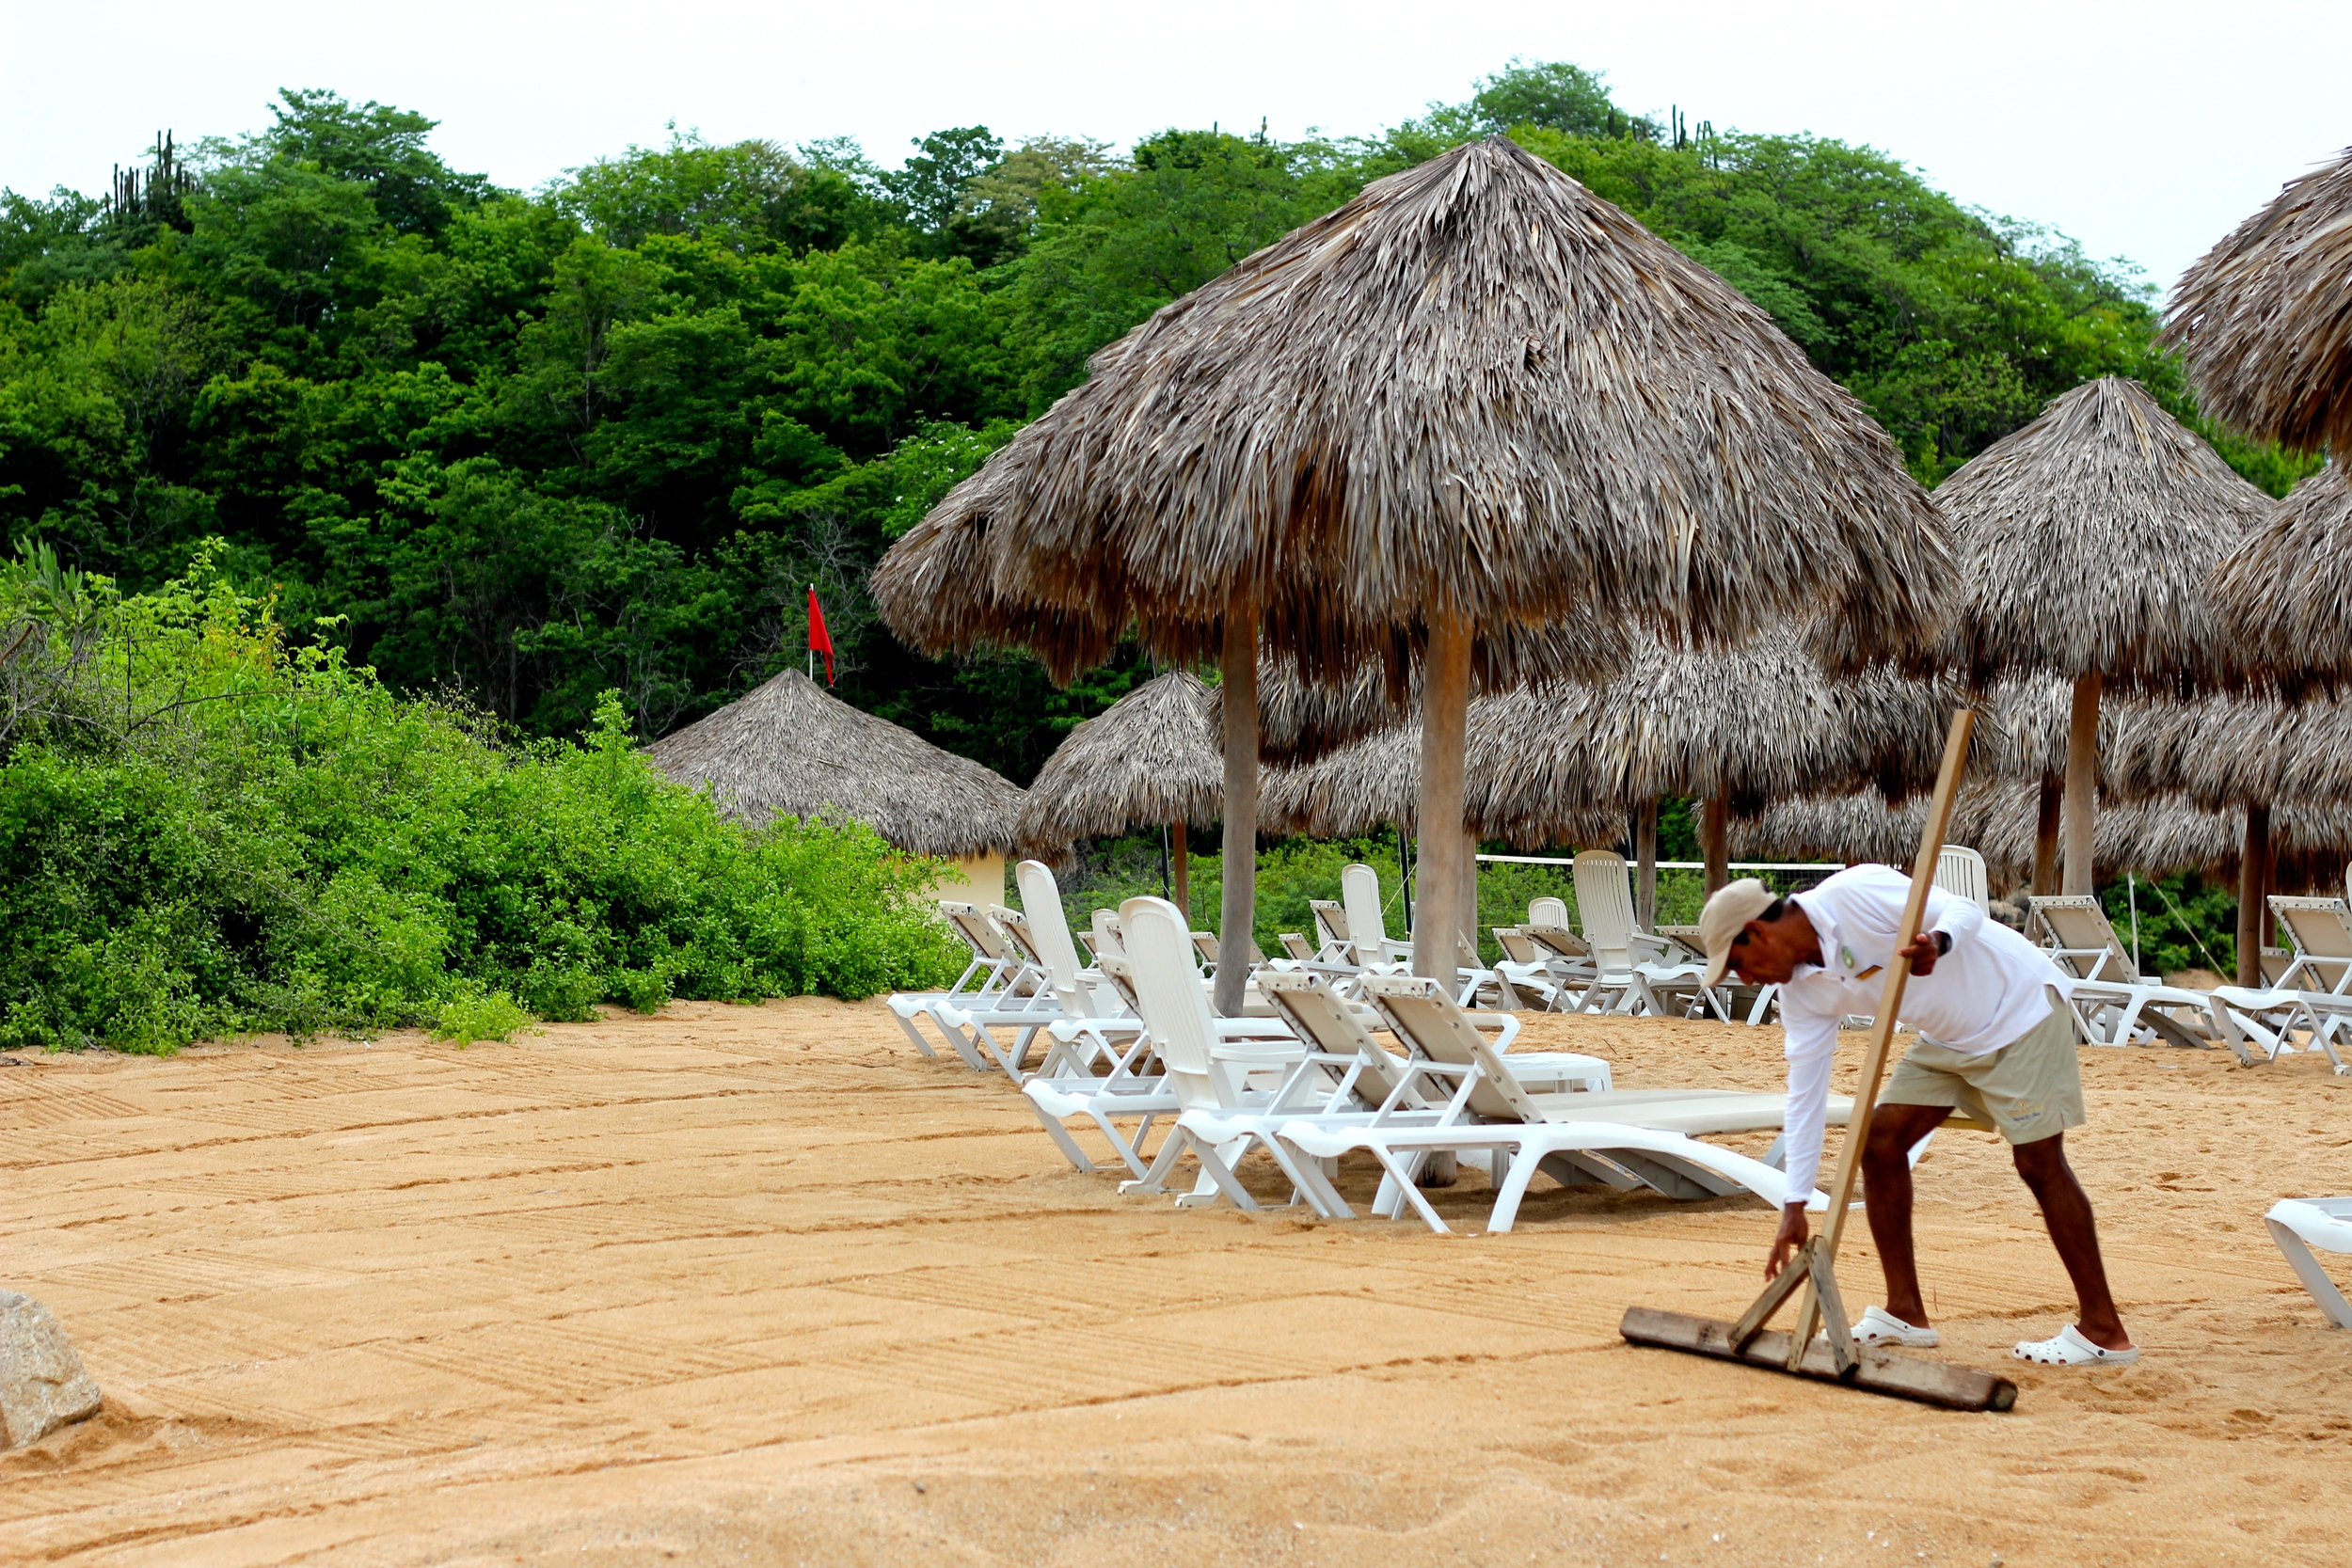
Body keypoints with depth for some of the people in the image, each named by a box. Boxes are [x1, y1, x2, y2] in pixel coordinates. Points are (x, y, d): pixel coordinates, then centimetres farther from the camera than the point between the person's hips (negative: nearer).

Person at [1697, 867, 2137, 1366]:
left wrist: (1937, 943, -47)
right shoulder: (1799, 989, -2)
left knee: (2039, 1162, -10)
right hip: (1949, 1035, 8)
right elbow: (1804, 1094, 0)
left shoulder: (1852, 895, -25)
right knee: (1879, 1143, 0)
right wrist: (1794, 1207, -2)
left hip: (2019, 1003, -8)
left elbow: (1965, 912, -23)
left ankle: (2103, 1331, -3)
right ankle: (1905, 1313, 7)